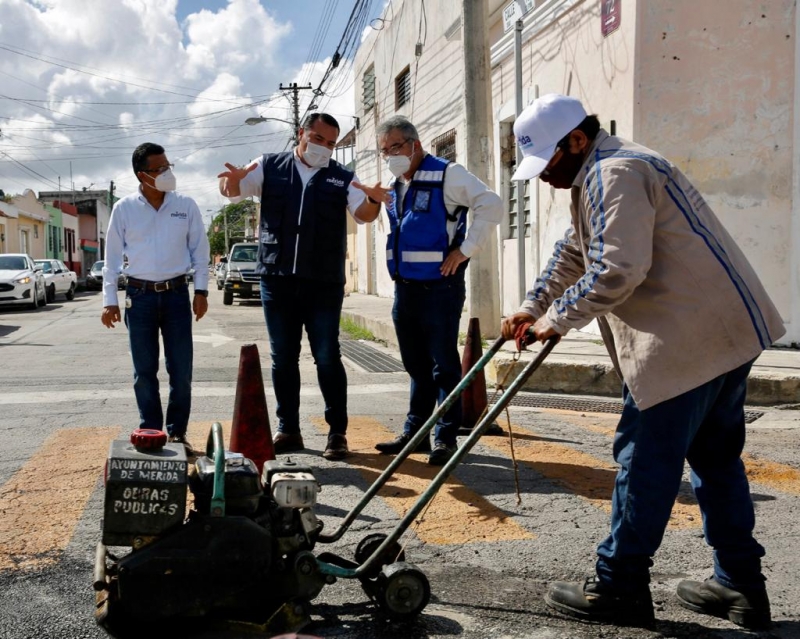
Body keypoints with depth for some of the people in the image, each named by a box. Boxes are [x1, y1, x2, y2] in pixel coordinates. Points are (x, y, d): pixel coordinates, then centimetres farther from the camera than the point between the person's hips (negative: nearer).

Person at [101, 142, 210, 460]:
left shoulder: (186, 205, 0)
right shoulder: (124, 209, -1)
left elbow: (199, 250, 6)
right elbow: (112, 257, 3)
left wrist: (201, 290, 0)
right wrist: (109, 299, 0)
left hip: (176, 294, 1)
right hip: (140, 296, 0)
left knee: (181, 370, 2)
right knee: (144, 371, 5)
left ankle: (177, 433, 15)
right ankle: (150, 433, 16)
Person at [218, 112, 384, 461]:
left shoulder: (342, 177, 7)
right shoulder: (270, 166, 8)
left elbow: (363, 215, -5)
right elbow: (233, 191, 0)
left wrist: (373, 200, -29)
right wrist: (234, 178, -25)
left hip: (324, 283, -1)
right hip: (277, 279, 1)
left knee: (328, 357, 0)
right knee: (283, 358, 9)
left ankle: (337, 432, 9)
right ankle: (288, 429, 20)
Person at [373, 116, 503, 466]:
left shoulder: (447, 175, -8)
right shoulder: (394, 187, 15)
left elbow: (491, 205, -16)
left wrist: (464, 250, -16)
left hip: (440, 288, -7)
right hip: (404, 288, 8)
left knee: (444, 365, -1)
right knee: (417, 367, 15)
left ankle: (446, 438, 7)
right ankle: (414, 433, 24)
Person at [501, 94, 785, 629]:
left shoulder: (616, 173, -13)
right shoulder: (601, 174, 22)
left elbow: (618, 271, -24)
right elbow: (574, 256, 31)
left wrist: (560, 318, -11)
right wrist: (532, 308, 31)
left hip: (691, 338, -11)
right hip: (729, 328, 11)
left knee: (646, 459, -3)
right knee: (715, 456, 16)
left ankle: (619, 588, 9)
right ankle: (742, 586, 25)